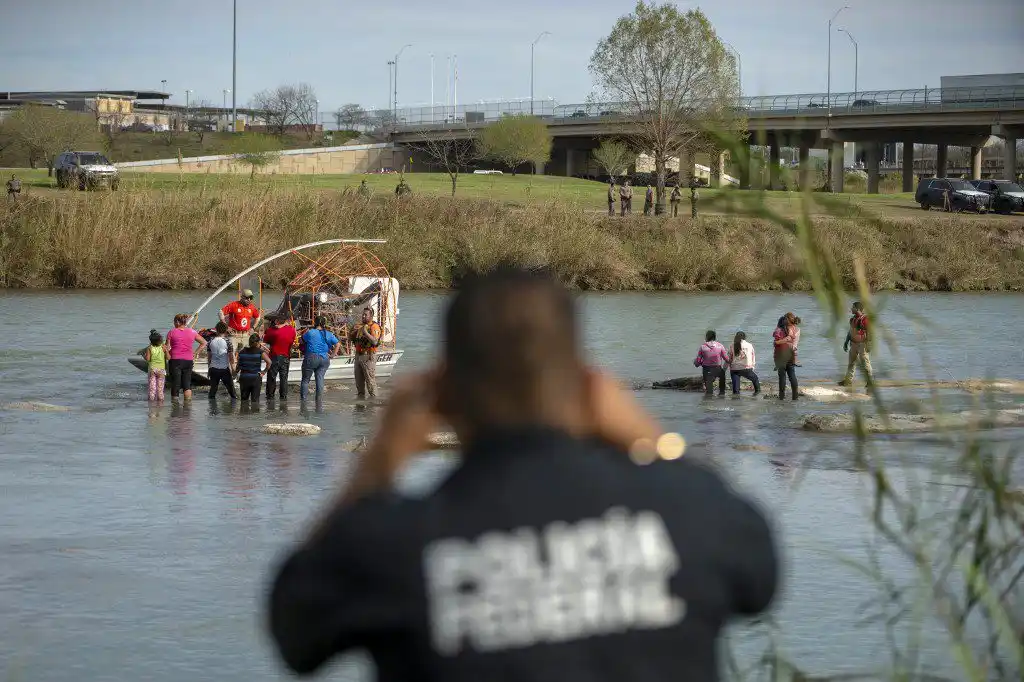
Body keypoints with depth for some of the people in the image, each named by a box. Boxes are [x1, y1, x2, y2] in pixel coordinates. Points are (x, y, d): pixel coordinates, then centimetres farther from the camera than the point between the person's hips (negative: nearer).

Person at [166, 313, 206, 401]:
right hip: (188, 360, 3)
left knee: (175, 384, 2)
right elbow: (204, 343, 12)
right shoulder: (192, 332, 6)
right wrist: (195, 353, 12)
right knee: (187, 384, 7)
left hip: (175, 360, -3)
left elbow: (167, 348, -4)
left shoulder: (172, 332, -3)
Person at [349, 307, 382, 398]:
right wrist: (354, 331, -3)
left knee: (370, 380, -8)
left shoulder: (374, 326, -8)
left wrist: (366, 332, -26)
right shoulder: (360, 326, 17)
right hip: (358, 356, 8)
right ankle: (360, 397, 19)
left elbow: (374, 341, -21)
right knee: (359, 380, 11)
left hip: (368, 357, -8)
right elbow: (350, 338, 16)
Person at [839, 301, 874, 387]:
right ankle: (848, 381, 16)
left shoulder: (864, 319, -13)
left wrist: (868, 344, -21)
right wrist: (846, 342, 21)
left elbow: (868, 331, -17)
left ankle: (870, 381, 2)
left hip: (862, 344, -9)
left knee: (865, 363, -5)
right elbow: (850, 331, 22)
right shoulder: (853, 319, 14)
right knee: (851, 363, 11)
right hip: (854, 344, 9)